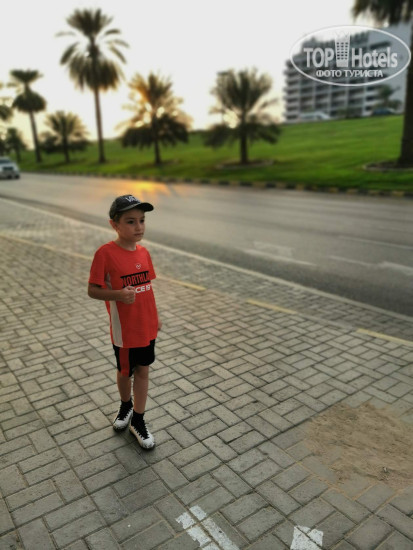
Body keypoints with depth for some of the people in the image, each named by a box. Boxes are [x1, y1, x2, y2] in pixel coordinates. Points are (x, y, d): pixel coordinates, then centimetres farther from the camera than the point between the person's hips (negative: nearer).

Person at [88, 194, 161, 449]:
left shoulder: (144, 252, -1)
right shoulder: (106, 253, -18)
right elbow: (93, 290, -14)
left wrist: (156, 316, 13)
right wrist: (118, 295, -31)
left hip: (147, 326, 5)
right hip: (124, 329, -4)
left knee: (143, 370, 13)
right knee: (125, 371, 17)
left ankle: (138, 420, 30)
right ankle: (126, 406, 46)